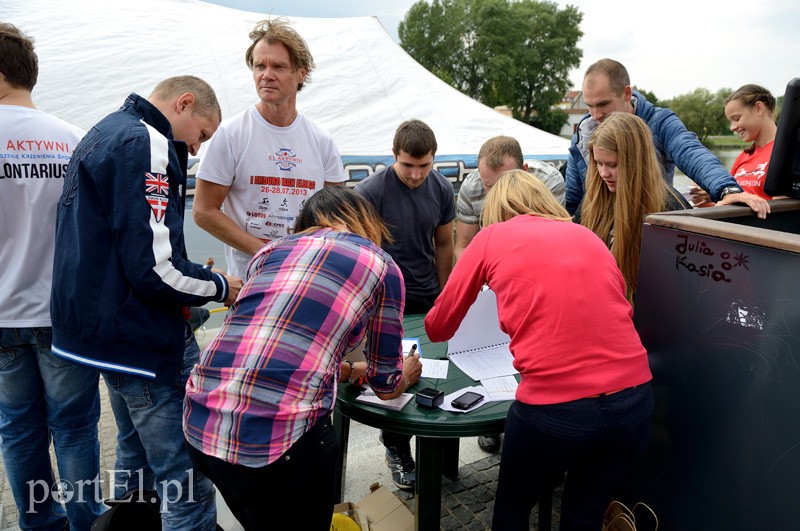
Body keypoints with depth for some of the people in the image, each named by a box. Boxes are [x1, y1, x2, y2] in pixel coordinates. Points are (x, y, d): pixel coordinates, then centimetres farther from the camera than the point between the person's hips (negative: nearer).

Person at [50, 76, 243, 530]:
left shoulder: (105, 133, 16)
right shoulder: (146, 144, -17)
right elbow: (154, 268, -25)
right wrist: (220, 287, -8)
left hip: (106, 327, 11)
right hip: (145, 338, -11)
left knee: (137, 457, 26)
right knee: (186, 483, -2)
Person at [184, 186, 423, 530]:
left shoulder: (271, 249, 19)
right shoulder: (381, 266, 8)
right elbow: (386, 387, 15)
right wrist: (406, 374, 38)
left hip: (201, 425, 5)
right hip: (282, 438, -5)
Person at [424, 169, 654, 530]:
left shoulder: (492, 237, 6)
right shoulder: (589, 236, 16)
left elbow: (438, 328, 13)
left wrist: (433, 328, 37)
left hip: (554, 407, -4)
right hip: (633, 399, 5)